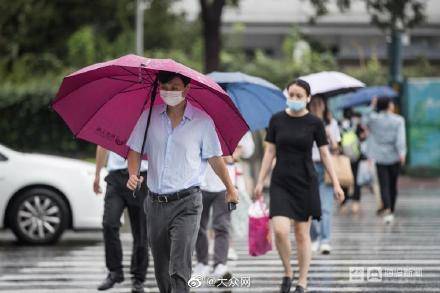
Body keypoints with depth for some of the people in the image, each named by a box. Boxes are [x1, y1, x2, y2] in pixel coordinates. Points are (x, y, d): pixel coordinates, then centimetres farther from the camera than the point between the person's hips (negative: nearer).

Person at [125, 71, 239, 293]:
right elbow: (135, 151, 9)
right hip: (156, 203, 4)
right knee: (161, 270, 12)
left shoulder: (202, 121, -3)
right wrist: (133, 175, -10)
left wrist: (230, 189, 16)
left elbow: (215, 158, 8)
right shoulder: (149, 117, 4)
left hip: (186, 202, -4)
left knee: (179, 269, -16)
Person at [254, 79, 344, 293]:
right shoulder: (277, 120, 2)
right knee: (280, 231, -14)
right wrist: (260, 182, 3)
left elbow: (325, 154, 1)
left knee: (302, 234, 3)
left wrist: (336, 183, -3)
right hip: (280, 182, 1)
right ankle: (287, 272, 8)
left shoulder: (314, 123, -3)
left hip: (305, 183, -1)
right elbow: (270, 152, 6)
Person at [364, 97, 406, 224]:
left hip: (380, 157, 0)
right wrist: (402, 152, -24)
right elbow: (400, 137, -16)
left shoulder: (374, 119, -2)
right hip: (394, 156, 0)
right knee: (393, 185, 13)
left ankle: (387, 209, -25)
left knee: (384, 185, -5)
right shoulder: (398, 120, -5)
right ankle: (391, 211, 21)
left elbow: (366, 121, 20)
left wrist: (372, 107, 21)